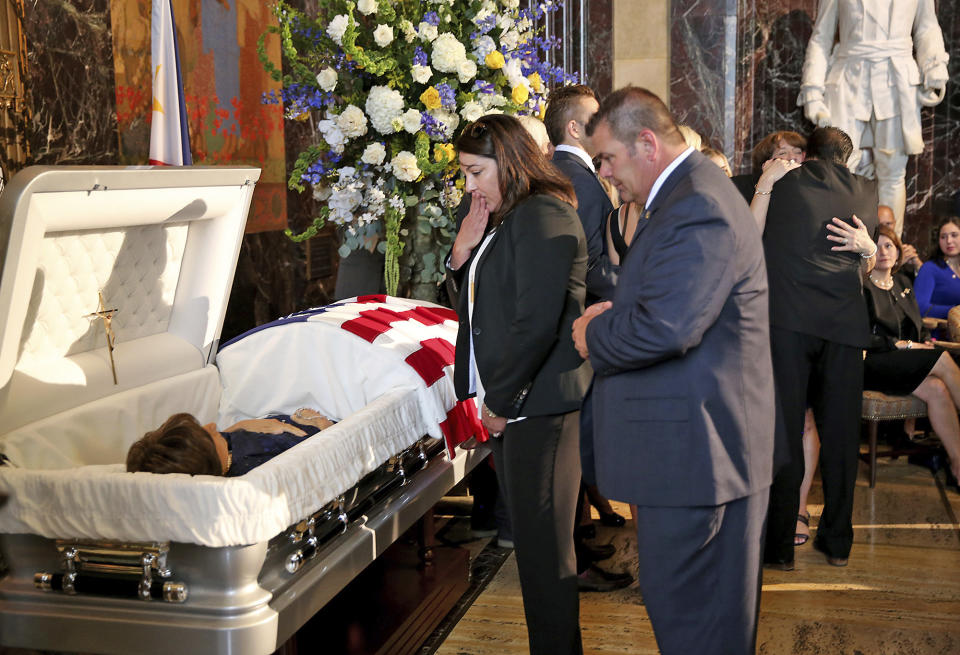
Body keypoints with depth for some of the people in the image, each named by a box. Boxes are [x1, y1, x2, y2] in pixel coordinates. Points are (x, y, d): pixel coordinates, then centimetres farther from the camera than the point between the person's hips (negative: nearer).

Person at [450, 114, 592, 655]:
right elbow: (478, 303, 22)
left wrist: (499, 400, -12)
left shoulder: (543, 218, -14)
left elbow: (535, 325, -20)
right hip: (510, 399, 10)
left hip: (538, 403, -10)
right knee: (531, 535, 14)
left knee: (542, 543, -2)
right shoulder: (507, 217, 17)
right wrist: (464, 249, 5)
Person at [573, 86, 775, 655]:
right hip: (708, 439, 11)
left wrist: (594, 335, -12)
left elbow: (665, 329, -30)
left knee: (683, 602, 0)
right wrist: (618, 311, 5)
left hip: (692, 451, -11)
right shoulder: (692, 193, 14)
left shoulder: (696, 212, -21)